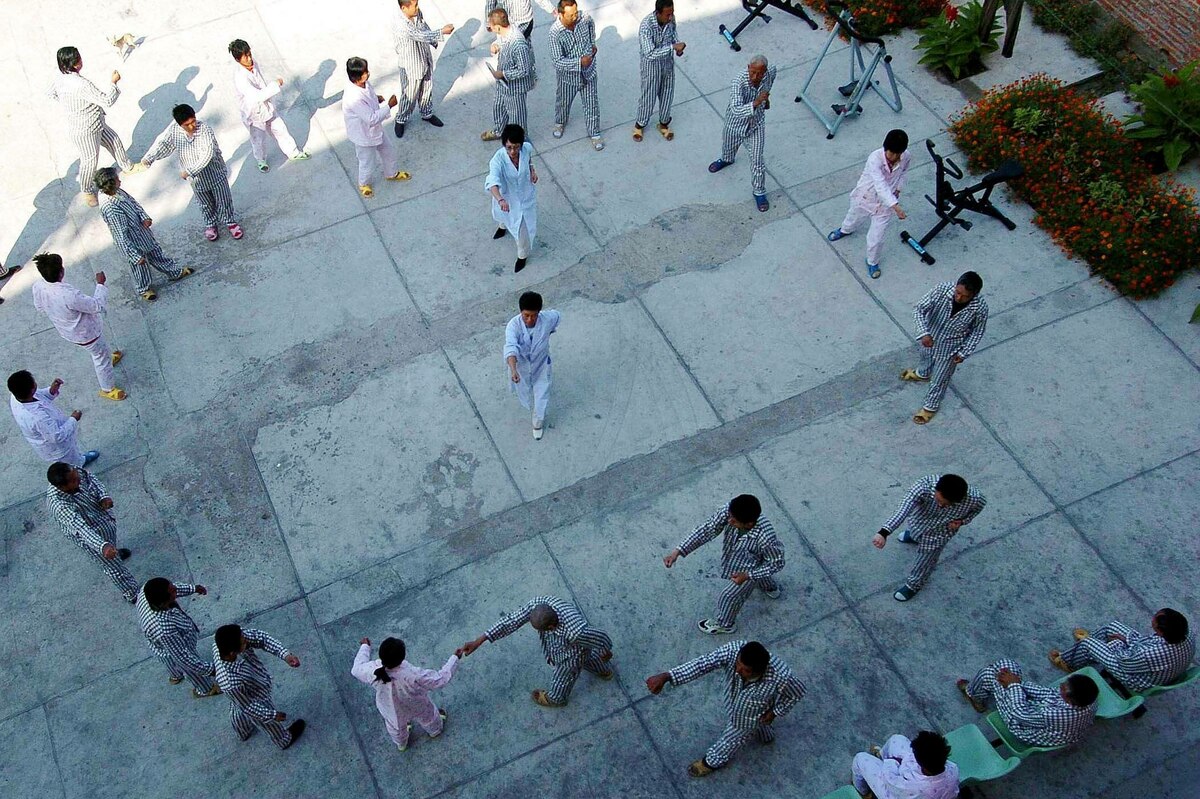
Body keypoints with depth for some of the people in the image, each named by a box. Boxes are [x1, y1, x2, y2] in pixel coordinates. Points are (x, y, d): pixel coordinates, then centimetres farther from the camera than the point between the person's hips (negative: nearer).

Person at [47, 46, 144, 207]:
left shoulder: (62, 79, -7)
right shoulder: (82, 85, -36)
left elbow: (50, 94, 11)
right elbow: (107, 101, -30)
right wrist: (114, 82, -18)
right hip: (85, 131, -9)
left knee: (114, 141, 26)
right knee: (90, 161, 11)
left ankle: (128, 166, 49)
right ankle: (87, 191, 33)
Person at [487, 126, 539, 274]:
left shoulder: (527, 148, -28)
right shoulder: (498, 159, -38)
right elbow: (492, 182, -52)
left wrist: (532, 169, -14)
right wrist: (500, 200, -68)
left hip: (525, 194, 0)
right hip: (507, 195, 0)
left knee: (523, 227, 14)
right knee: (504, 214, 34)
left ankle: (522, 255, 43)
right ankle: (503, 226, 72)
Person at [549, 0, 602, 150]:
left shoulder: (585, 18, -19)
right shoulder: (555, 32, -30)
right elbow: (558, 61, -29)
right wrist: (580, 62, -34)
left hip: (588, 72, 2)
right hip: (568, 75, -2)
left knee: (592, 104, 14)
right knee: (563, 102, 25)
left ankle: (594, 133, 35)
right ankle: (560, 122, 56)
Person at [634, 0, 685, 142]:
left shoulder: (670, 18, -16)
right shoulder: (646, 26, -35)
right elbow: (650, 54, -38)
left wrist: (677, 48, -13)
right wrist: (673, 47, -40)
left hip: (668, 62, 5)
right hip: (651, 65, -5)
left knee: (667, 94, 20)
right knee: (648, 96, 14)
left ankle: (664, 124, 44)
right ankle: (640, 124, 40)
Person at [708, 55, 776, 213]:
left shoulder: (770, 73, -24)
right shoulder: (738, 82, -38)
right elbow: (736, 110, -46)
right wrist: (755, 103, -61)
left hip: (756, 124, 1)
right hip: (736, 123, -1)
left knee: (757, 160, 2)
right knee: (728, 147, 29)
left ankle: (759, 192, 25)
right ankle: (726, 160, 66)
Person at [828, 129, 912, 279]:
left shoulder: (907, 156, -21)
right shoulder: (875, 158, -37)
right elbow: (881, 186, -44)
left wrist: (898, 188, -6)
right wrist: (896, 206, -53)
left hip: (886, 202, 1)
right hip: (865, 197, -1)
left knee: (877, 237, 7)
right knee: (854, 217, 31)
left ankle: (872, 262, 38)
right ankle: (845, 230, 68)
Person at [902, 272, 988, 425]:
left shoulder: (980, 308, -33)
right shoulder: (941, 290, -33)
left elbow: (977, 332, -14)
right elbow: (919, 309, -27)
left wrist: (963, 353, -11)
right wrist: (924, 333, -40)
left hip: (950, 348, -2)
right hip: (930, 338, 2)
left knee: (939, 379, 20)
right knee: (926, 358, 36)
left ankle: (931, 406, 49)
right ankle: (923, 374, 71)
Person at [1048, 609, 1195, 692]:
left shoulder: (1151, 655, -45)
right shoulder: (1188, 638, -25)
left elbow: (1122, 663, -24)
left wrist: (1118, 644, -6)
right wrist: (1128, 639, -1)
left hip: (1140, 683, -7)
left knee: (1087, 643, 2)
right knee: (1112, 626, 15)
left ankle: (1069, 663, 37)